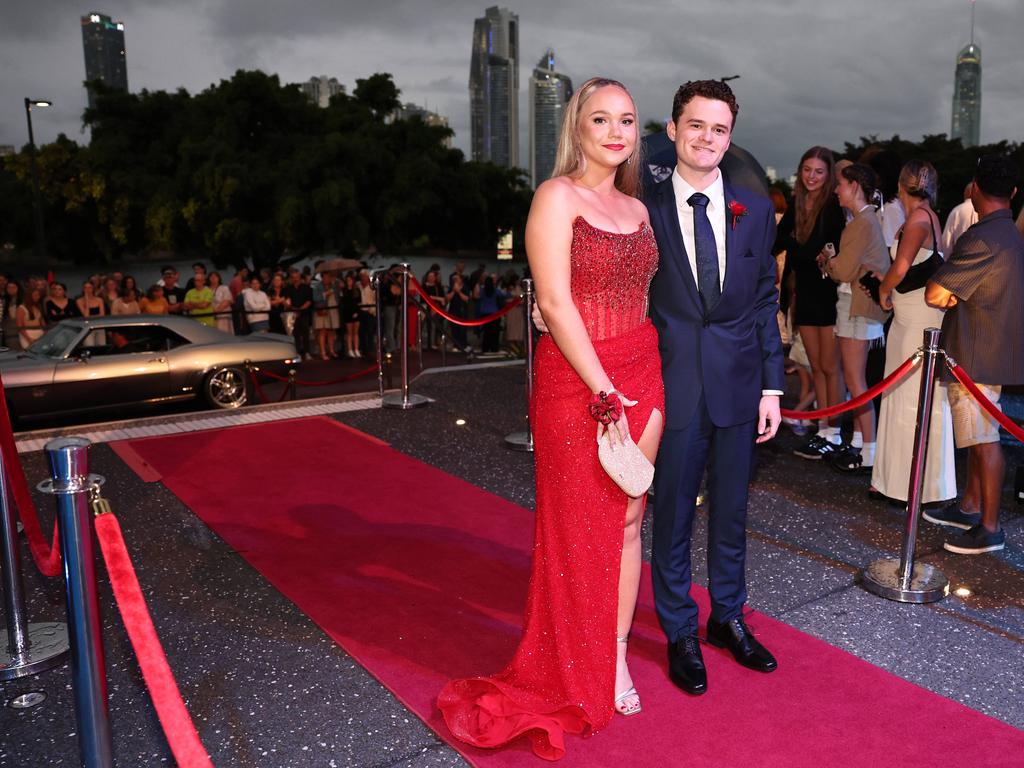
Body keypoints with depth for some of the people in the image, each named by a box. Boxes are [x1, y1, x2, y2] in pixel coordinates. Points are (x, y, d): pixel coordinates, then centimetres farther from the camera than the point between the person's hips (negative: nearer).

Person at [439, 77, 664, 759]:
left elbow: (642, 298, 14)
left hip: (641, 376, 6)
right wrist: (606, 394, -17)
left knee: (629, 520, 11)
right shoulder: (557, 196, -8)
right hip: (575, 380, -6)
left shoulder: (637, 208, 13)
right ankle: (578, 676, 23)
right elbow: (556, 304, -15)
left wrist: (647, 386, 4)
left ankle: (616, 657, 27)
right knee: (580, 528, 5)